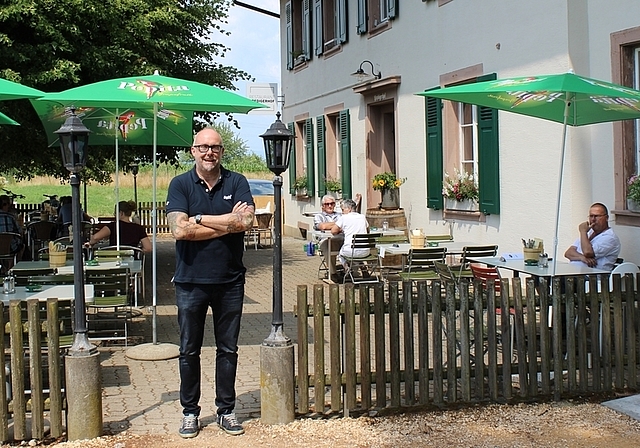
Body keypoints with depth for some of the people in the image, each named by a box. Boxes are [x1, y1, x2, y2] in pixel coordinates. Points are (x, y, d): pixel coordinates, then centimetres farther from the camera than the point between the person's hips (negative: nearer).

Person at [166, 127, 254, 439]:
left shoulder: (236, 183, 1)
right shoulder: (180, 185, -2)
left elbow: (246, 221, -15)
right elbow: (179, 230, -16)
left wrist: (198, 219, -14)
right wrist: (227, 223, -15)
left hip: (230, 280, 1)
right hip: (191, 281, -1)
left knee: (228, 349, 10)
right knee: (189, 350, 9)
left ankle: (226, 410, 23)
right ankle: (190, 412, 23)